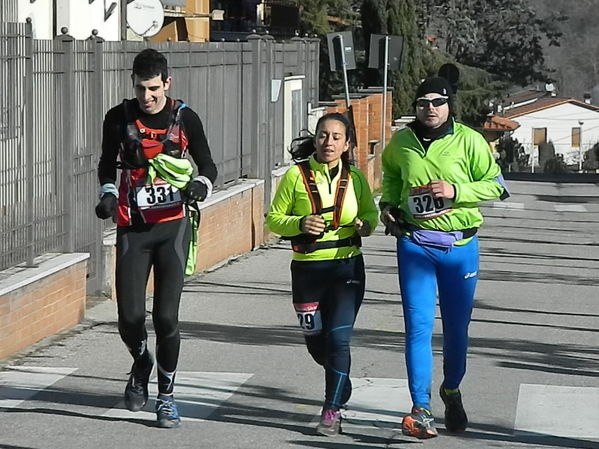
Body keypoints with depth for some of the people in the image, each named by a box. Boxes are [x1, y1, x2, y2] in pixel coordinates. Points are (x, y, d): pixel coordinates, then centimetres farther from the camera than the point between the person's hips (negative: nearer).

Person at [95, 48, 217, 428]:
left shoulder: (185, 119, -3)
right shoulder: (119, 118, 1)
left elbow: (208, 165, 7)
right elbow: (107, 165, 16)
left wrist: (200, 186, -15)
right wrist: (108, 193, -4)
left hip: (172, 225, -1)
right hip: (132, 226, 1)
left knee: (166, 315, -7)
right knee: (130, 316, -6)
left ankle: (166, 395, 9)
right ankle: (141, 364, 28)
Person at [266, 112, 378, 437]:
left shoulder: (354, 178, 1)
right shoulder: (296, 176, -5)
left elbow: (371, 213, 15)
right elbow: (274, 218, 0)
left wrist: (366, 225, -8)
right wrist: (300, 224, -19)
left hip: (347, 267, 0)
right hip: (308, 268, 1)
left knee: (338, 338, -11)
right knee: (315, 342, 12)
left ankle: (332, 410, -1)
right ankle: (340, 384, 43)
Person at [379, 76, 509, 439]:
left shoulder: (469, 140, -6)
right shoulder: (401, 141, 2)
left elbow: (496, 185, -2)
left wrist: (456, 190, -16)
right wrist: (388, 204, 7)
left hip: (460, 245, 0)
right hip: (415, 243, 1)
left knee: (457, 326, 11)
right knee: (418, 325, -8)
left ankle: (452, 390, 37)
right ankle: (422, 409, -7)